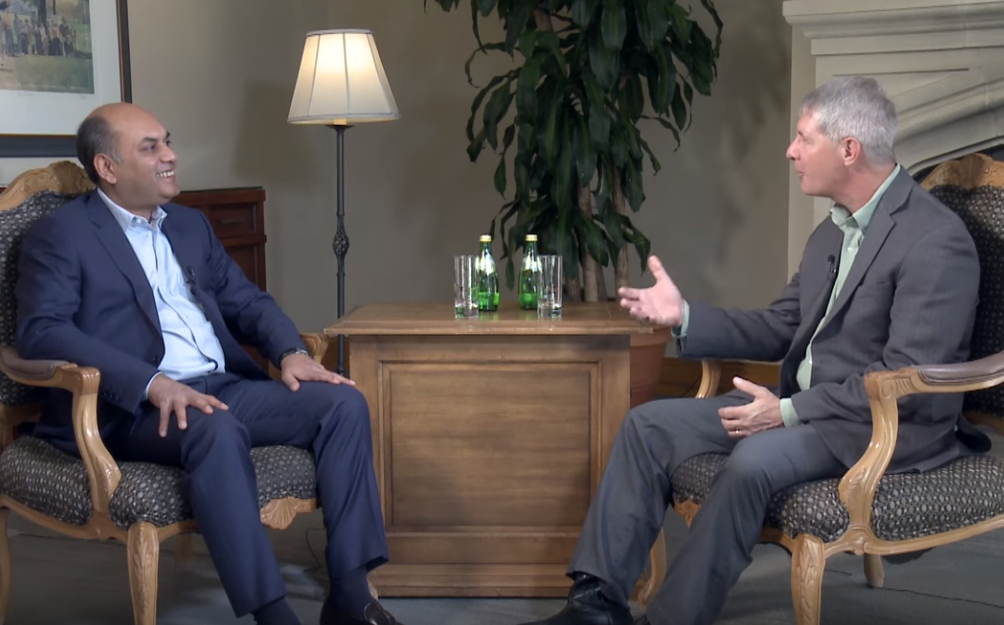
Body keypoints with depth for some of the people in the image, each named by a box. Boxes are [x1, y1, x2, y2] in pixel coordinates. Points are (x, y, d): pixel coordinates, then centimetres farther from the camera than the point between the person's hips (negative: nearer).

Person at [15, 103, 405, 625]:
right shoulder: (59, 235, 1)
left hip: (225, 387, 7)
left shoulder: (190, 224, 22)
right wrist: (153, 384, -26)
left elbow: (246, 300, 23)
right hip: (130, 407, -6)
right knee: (216, 430, -37)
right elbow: (41, 331, -13)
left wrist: (291, 351, -2)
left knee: (343, 401, -14)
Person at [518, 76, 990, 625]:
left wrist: (791, 412, -22)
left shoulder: (936, 240, -17)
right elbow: (779, 328, 14)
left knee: (754, 460, -35)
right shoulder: (833, 229, 12)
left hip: (891, 423, -9)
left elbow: (909, 377, -21)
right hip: (804, 403, 9)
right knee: (649, 424, -3)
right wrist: (685, 316, 0)